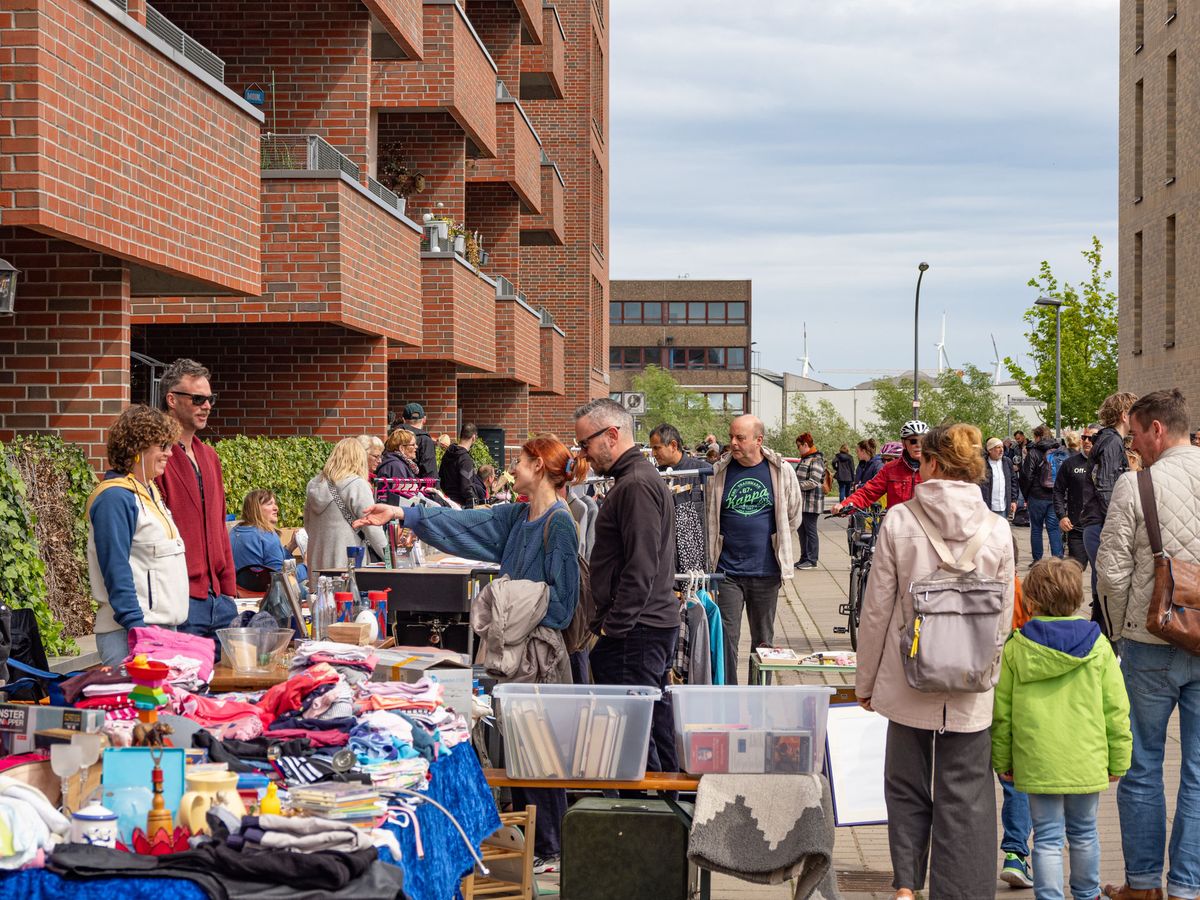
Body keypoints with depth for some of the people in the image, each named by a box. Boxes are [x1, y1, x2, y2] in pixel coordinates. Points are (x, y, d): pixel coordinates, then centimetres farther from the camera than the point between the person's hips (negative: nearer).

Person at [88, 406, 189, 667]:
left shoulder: (149, 491, 16)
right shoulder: (115, 498, -13)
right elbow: (116, 572, -19)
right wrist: (136, 627, -23)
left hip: (165, 626, 9)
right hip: (130, 634, -9)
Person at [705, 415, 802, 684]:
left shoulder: (781, 471, -2)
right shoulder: (719, 471, -1)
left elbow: (794, 514, 12)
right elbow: (708, 515, 13)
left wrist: (776, 540, 12)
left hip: (766, 570, 1)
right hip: (728, 571, 0)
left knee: (763, 639, 11)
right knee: (726, 638, -4)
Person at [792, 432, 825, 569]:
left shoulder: (816, 460, -15)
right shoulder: (804, 459, 16)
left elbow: (813, 482, -21)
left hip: (811, 503, -10)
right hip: (802, 502, 10)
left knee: (810, 531, -3)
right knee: (802, 530, 14)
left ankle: (812, 560, 3)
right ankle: (804, 558, 23)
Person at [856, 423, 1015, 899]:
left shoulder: (898, 520, -9)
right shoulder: (997, 529, -4)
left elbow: (876, 609, -4)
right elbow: (1003, 619, 2)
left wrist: (866, 682, 7)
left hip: (908, 679, 0)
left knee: (907, 787, 17)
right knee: (964, 797, 9)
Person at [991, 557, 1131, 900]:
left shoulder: (1015, 648, -5)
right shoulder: (1098, 645, -3)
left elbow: (1001, 711, -1)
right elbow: (1115, 709, 0)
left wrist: (1002, 759, 10)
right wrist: (1118, 759, 10)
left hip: (1036, 762, -1)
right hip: (1087, 761, 2)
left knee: (1047, 837, 5)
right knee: (1084, 833, 18)